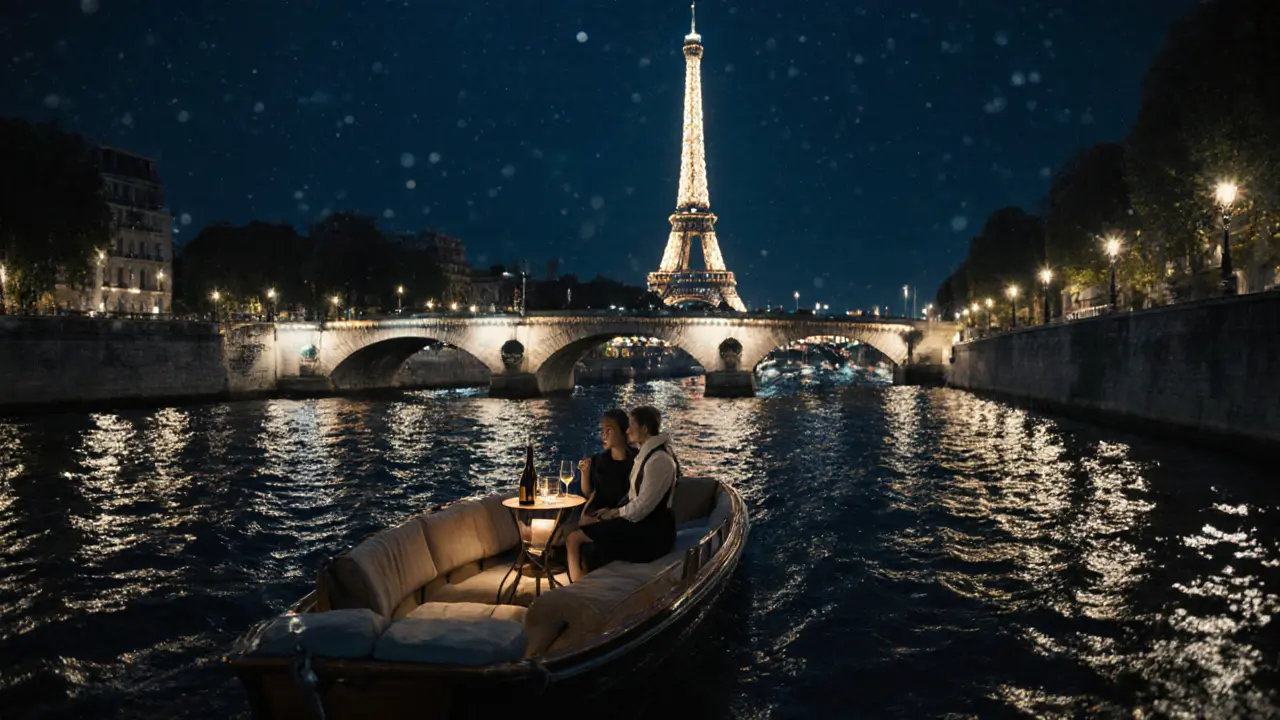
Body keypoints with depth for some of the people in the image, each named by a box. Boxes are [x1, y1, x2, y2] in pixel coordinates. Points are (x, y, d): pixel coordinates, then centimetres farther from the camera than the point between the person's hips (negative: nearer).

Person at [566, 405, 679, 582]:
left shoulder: (659, 460, -21)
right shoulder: (648, 453, 10)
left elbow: (642, 507, -22)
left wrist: (614, 513, -6)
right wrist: (613, 510, 3)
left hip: (650, 532, -9)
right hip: (641, 523, 9)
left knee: (576, 538, -9)